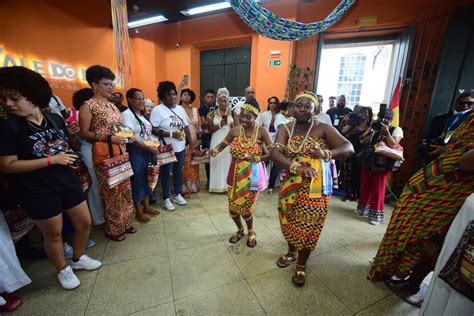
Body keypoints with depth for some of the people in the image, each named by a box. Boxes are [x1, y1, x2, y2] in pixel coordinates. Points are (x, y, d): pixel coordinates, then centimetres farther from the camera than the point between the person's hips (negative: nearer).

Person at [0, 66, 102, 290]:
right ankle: (63, 270, 38)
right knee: (53, 233, 13)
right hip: (38, 191, -4)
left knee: (84, 223, 14)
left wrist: (71, 158, -4)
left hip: (68, 182, 4)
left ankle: (78, 258, 41)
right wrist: (51, 160, -19)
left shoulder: (56, 119, 2)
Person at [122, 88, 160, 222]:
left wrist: (154, 147, 3)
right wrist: (149, 148, -19)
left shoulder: (143, 114, 14)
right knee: (138, 181, 3)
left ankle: (146, 206, 29)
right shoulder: (127, 114, -11)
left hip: (148, 151, 8)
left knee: (147, 179, 14)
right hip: (135, 152, -7)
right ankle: (138, 211, 18)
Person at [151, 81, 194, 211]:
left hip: (180, 147, 6)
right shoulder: (158, 110, -10)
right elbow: (154, 130, -16)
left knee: (178, 172, 15)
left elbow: (186, 126, 13)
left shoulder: (180, 109, 10)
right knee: (166, 174, 6)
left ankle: (177, 194, 33)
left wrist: (191, 142, 8)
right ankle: (166, 199, 22)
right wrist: (171, 134, -22)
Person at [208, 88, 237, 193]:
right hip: (217, 141, 1)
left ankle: (228, 185, 11)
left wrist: (232, 126, -20)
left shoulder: (232, 112, 3)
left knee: (228, 162, -1)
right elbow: (211, 129, 1)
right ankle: (218, 185, 13)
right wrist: (219, 125, -15)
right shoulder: (213, 114, 5)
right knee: (218, 162, 1)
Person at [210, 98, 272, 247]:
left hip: (252, 175, -3)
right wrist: (215, 149, -14)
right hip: (235, 174, 3)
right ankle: (240, 229, 43)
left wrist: (257, 159, -28)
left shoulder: (262, 132, -13)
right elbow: (223, 144, 7)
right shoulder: (234, 130, -5)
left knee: (245, 207, 4)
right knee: (233, 207, 11)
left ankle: (251, 231, 39)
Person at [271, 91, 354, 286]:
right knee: (290, 222, 18)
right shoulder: (285, 129, -3)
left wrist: (326, 154, -34)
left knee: (308, 226, 9)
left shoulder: (324, 129, -7)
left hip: (315, 189, -2)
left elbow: (349, 148, -15)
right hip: (291, 186, 2)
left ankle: (301, 265, 34)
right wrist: (297, 167, -34)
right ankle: (292, 252, 48)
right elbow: (275, 153, -18)